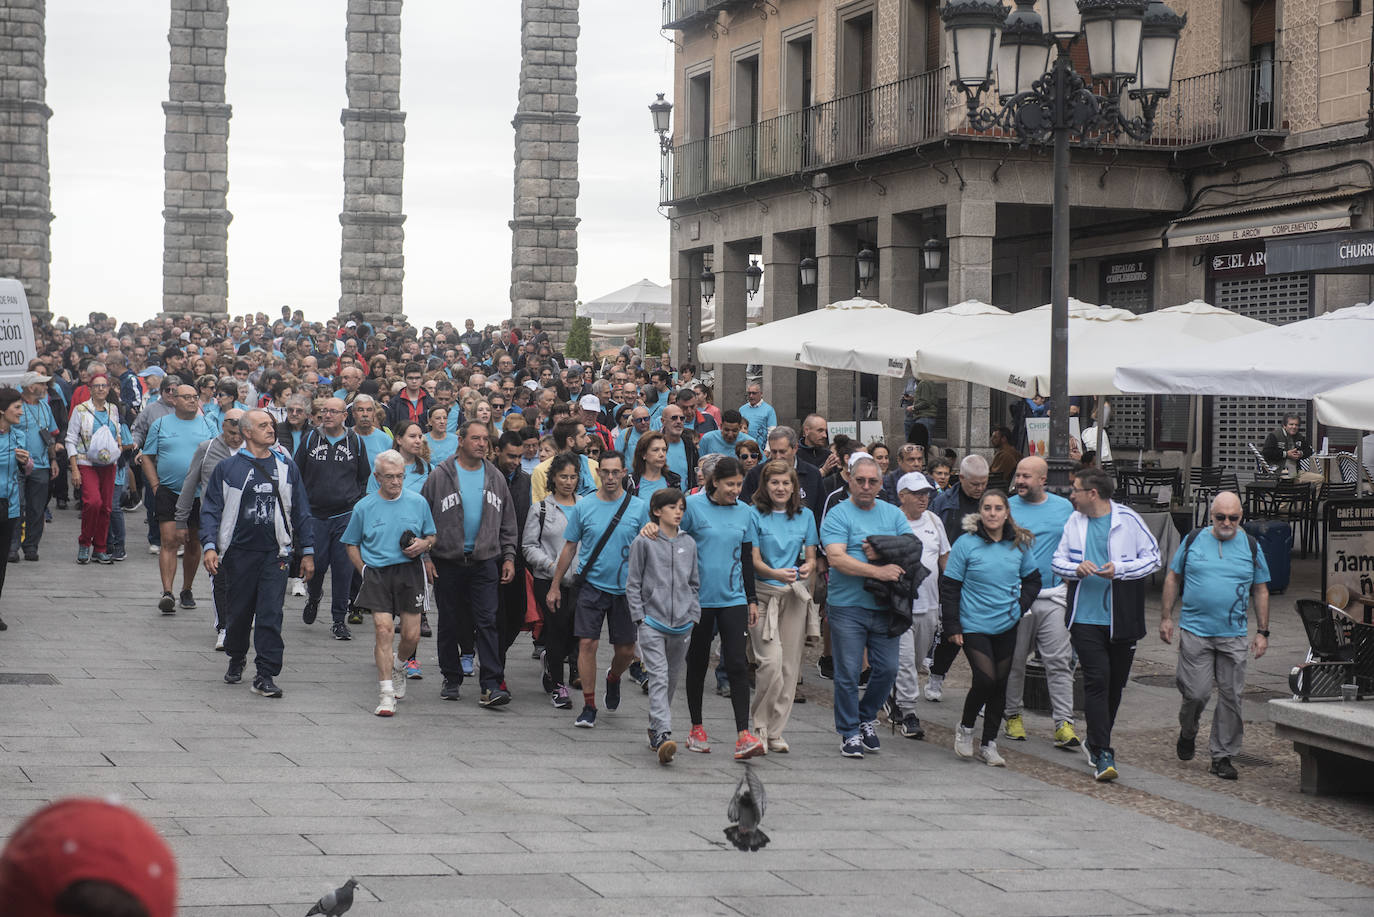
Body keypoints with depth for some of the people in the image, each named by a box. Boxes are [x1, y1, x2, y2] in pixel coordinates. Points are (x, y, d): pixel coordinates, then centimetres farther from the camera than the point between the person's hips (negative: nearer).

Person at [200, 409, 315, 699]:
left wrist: (307, 551, 13)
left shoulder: (286, 467, 10)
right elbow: (211, 510, 2)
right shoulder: (227, 468, 3)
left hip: (275, 554, 1)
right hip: (239, 552, 0)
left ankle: (265, 675, -8)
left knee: (271, 615, -9)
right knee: (239, 612, 11)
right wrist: (209, 546, -11)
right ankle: (236, 659, 37)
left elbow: (300, 511, 15)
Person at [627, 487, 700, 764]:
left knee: (672, 679, 11)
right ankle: (663, 735, -24)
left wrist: (694, 616, 9)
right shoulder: (644, 542, -1)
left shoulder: (689, 543, 10)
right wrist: (639, 617, -5)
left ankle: (655, 730, 26)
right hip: (652, 622, -4)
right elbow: (633, 583, 1)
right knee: (658, 678, -14)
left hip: (682, 624, 5)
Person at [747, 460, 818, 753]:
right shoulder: (756, 516, 0)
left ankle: (775, 731, 10)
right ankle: (759, 725, 0)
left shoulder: (805, 516, 11)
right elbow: (754, 560, -3)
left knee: (790, 665, 3)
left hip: (796, 596, 4)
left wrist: (807, 568, -10)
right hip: (764, 594, -4)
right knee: (771, 661, -16)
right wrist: (776, 573, -22)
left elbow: (811, 557, 14)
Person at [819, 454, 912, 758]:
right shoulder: (837, 516, -3)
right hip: (847, 607, -4)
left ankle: (867, 719, 27)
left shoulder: (893, 514, 13)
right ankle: (849, 733, 10)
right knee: (848, 673, -2)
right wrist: (878, 571, -21)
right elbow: (837, 558, -16)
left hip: (884, 606, 4)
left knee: (887, 669, 5)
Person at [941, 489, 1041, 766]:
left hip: (1006, 627, 4)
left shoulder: (1019, 544, 4)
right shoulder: (966, 544, -8)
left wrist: (1021, 605, 1)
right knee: (986, 679, -16)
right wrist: (952, 626, -7)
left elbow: (1032, 580, 18)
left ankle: (989, 744, 17)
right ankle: (965, 727, 10)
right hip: (974, 626, -4)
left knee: (1000, 684, 6)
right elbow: (949, 587, -4)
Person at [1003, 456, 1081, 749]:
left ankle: (1064, 722, -7)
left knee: (1059, 661, -5)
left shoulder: (1064, 507, 8)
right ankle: (1013, 715, 23)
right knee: (1014, 661, 7)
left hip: (1053, 597, 1)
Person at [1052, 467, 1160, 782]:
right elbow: (1058, 560, 14)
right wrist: (1076, 569, -8)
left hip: (1122, 619, 0)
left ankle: (1096, 740, 31)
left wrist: (1119, 569, -15)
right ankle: (1103, 754, -13)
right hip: (1085, 617, 0)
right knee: (1096, 680, -11)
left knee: (1116, 683, 10)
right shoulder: (1075, 522, 7)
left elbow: (1153, 558, -1)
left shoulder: (1128, 519, -3)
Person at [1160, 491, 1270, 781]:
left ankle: (1222, 756, 10)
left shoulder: (1251, 547, 7)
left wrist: (1262, 632, 6)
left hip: (1233, 636, 1)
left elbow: (1261, 591, 12)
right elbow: (1173, 578, 11)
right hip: (1194, 631, -1)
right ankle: (1187, 734, 24)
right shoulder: (1193, 541, 4)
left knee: (1231, 696, 0)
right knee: (1196, 692, -7)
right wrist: (1166, 618, 5)